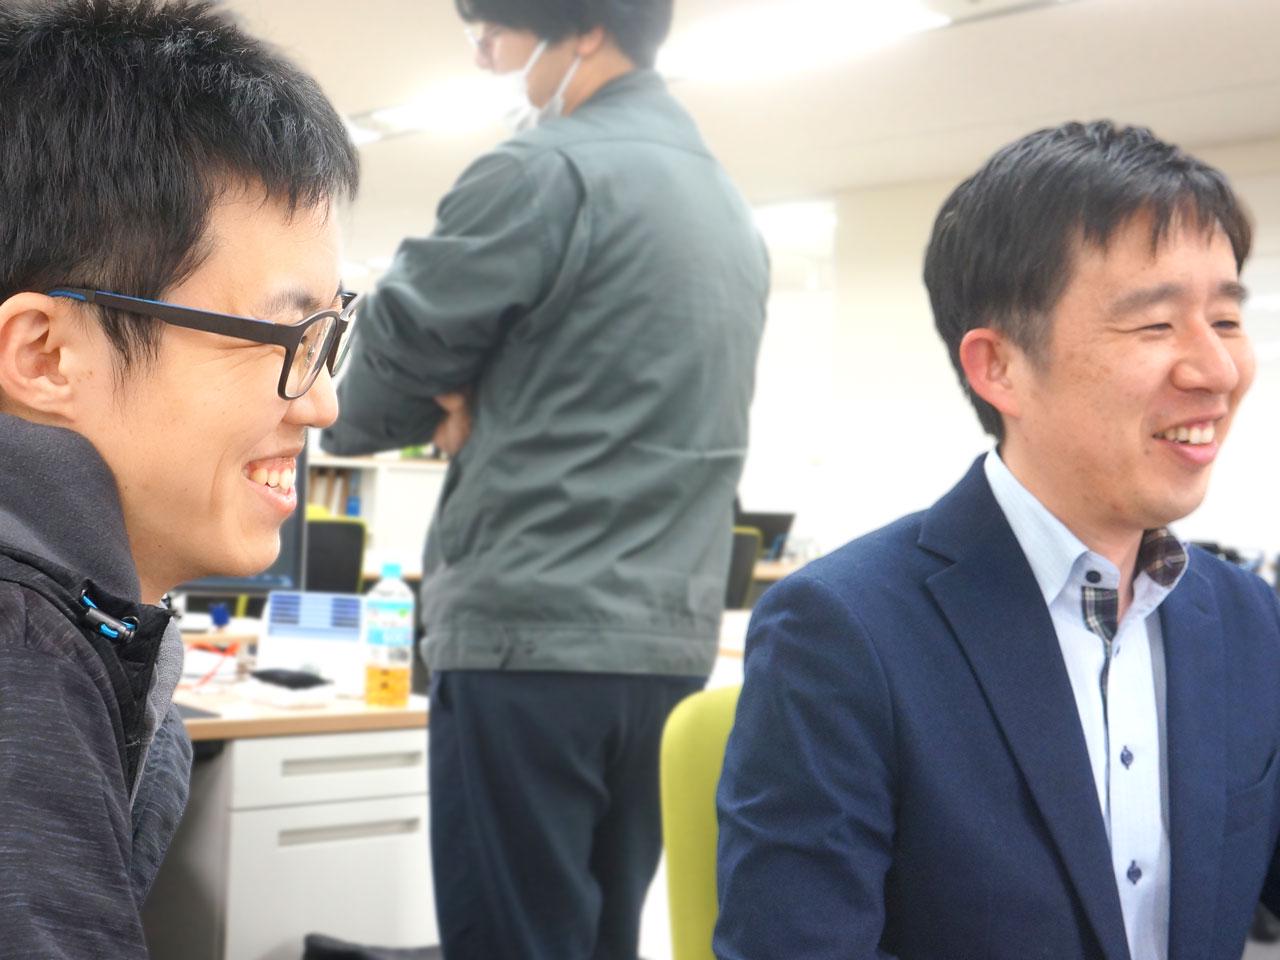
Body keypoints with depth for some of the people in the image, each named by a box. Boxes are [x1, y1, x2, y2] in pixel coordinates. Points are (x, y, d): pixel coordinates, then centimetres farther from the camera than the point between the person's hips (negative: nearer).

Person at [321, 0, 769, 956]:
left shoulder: (548, 171, -9)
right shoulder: (732, 208, 18)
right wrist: (487, 409, 11)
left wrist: (447, 412, 15)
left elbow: (389, 359, -4)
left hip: (534, 635, -8)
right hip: (669, 641, 8)